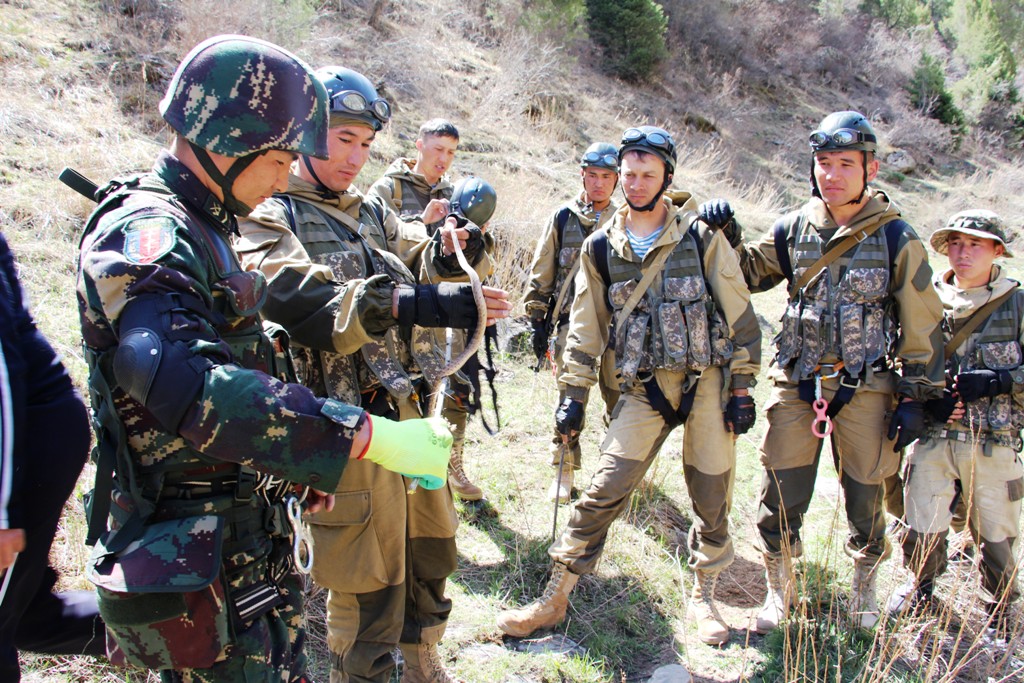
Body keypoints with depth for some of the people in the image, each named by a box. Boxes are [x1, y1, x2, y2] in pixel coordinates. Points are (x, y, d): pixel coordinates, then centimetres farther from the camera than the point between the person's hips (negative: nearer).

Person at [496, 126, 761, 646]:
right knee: (602, 492, -5)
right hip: (645, 388, 1)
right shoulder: (601, 247, 3)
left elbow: (738, 316, -1)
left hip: (708, 382, -1)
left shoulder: (701, 237, -3)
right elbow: (586, 328, 8)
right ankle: (555, 599, 8)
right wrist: (573, 395, 4)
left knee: (712, 499, 7)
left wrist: (742, 389, -4)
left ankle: (703, 596, 30)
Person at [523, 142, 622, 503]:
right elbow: (541, 274, 8)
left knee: (619, 398, 6)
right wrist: (537, 320, 4)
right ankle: (564, 471, 14)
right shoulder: (562, 218, 4)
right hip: (572, 322, -1)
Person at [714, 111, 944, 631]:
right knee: (781, 496, 4)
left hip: (866, 388, -1)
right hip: (796, 384, 2)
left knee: (865, 497, 11)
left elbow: (921, 326, -1)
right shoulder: (793, 229, 1)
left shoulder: (896, 239, -5)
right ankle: (779, 589, 27)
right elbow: (751, 274, 15)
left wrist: (916, 398, -2)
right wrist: (729, 238, -5)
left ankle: (864, 586, 38)